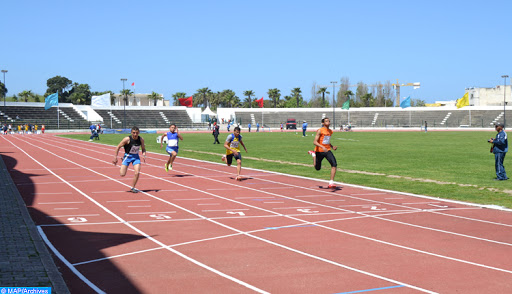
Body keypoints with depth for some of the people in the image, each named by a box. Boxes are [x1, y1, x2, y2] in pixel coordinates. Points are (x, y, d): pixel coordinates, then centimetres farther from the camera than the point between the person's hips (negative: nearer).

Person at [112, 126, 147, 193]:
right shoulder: (127, 139, -19)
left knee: (137, 173, -13)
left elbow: (143, 148, 9)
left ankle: (132, 188, 6)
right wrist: (115, 157, -10)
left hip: (136, 157, 3)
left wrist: (144, 155, -11)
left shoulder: (141, 140, -7)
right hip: (127, 156, -3)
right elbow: (118, 147, -9)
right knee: (122, 174, -8)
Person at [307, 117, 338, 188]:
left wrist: (332, 147, 8)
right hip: (319, 151, -4)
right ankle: (313, 154, 43)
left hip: (327, 151, 4)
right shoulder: (320, 131, -13)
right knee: (317, 168, 14)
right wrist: (322, 147, -34)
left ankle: (331, 183, -17)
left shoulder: (330, 131, 8)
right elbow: (315, 142, -20)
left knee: (334, 164, -20)